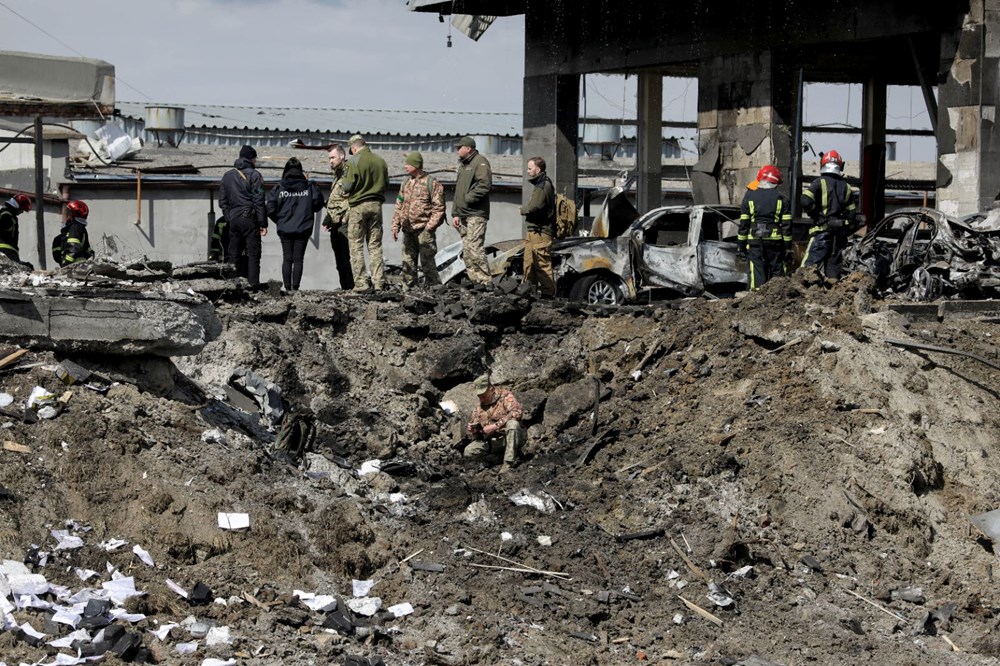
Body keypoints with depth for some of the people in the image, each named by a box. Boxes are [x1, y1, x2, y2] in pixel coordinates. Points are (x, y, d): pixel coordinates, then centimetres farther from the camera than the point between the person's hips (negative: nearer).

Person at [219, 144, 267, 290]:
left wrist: (229, 217, 15)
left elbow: (222, 201, 12)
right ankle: (253, 285, -7)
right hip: (249, 219, -5)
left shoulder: (227, 176, 12)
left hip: (233, 219, 5)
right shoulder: (254, 175, -7)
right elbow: (259, 201, -10)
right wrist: (263, 223, -8)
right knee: (253, 253, -2)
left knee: (234, 254, 9)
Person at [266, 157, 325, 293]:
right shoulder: (310, 186, -2)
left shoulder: (278, 188, -2)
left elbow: (270, 208, -5)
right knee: (298, 259, 3)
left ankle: (286, 286, 6)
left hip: (285, 229, 0)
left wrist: (279, 221, 11)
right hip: (303, 229, 0)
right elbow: (318, 203, -1)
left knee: (287, 259, 9)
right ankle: (295, 287, -1)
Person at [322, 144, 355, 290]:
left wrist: (332, 218, -17)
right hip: (335, 224, 10)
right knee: (339, 259, 11)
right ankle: (345, 288, 15)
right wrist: (328, 219, 16)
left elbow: (349, 200, -18)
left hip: (343, 223, -10)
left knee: (345, 258, -12)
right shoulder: (337, 175, 21)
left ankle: (350, 287, -11)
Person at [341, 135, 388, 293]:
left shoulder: (354, 161, -9)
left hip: (358, 206, -5)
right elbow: (386, 186, 13)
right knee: (375, 245, 9)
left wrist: (342, 181, 10)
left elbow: (348, 186, -11)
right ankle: (379, 282, 6)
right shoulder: (380, 161, 7)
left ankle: (361, 283, -6)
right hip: (376, 205, 5)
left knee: (356, 246, 1)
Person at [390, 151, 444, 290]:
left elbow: (439, 208, -8)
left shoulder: (431, 183, -5)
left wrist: (429, 227, -14)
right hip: (408, 231, 7)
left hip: (423, 230, -6)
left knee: (427, 262, -7)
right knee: (408, 262, 9)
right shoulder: (406, 184, 15)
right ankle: (407, 288, 16)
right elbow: (399, 207, 19)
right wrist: (395, 226, 10)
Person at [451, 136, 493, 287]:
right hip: (463, 215, 10)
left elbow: (484, 185, -19)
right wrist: (455, 213, 17)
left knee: (475, 248, -16)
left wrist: (468, 198, -16)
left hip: (476, 214, -10)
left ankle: (485, 282, -14)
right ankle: (474, 280, 11)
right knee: (466, 250, 7)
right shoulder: (462, 165, 23)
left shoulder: (480, 162, -5)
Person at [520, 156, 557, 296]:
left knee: (542, 263, -10)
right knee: (529, 262, 14)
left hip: (541, 231, -11)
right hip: (534, 231, 11)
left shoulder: (544, 186, -13)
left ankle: (548, 291, -8)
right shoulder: (540, 185, 21)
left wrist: (523, 210, -4)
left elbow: (534, 207, -22)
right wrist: (526, 210, 1)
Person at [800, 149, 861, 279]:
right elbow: (852, 213, 12)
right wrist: (848, 230, 22)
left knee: (810, 263, -9)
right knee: (835, 263, 11)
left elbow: (806, 201, -19)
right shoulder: (846, 187, 11)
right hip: (840, 231, 5)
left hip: (822, 229, -5)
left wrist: (814, 213, -1)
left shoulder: (820, 183, -5)